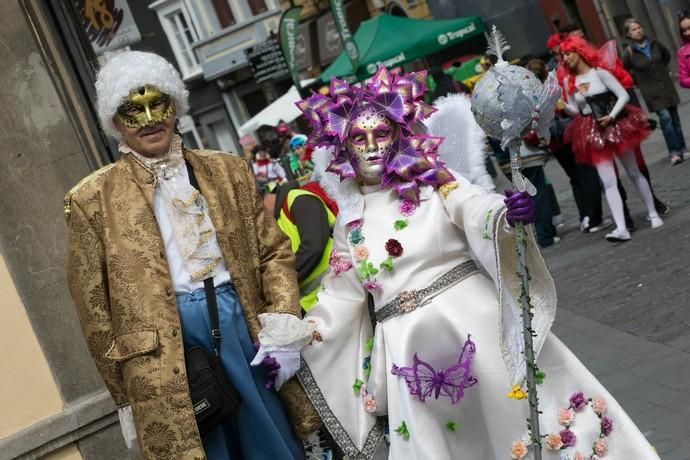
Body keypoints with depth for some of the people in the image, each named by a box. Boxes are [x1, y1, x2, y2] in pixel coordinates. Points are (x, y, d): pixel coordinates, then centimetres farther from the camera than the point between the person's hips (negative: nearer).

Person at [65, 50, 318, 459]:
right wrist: (125, 395, 4)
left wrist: (284, 321, -4)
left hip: (246, 324, 3)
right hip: (166, 349, -3)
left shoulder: (228, 170, 12)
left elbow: (274, 251, 12)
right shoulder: (93, 199, 3)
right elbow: (95, 308, 4)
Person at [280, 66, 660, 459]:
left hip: (473, 321, -3)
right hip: (411, 348, 3)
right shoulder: (350, 220, 9)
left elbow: (475, 208, -19)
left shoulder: (434, 181, 0)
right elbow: (340, 297, 13)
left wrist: (505, 215, -41)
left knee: (515, 412, -4)